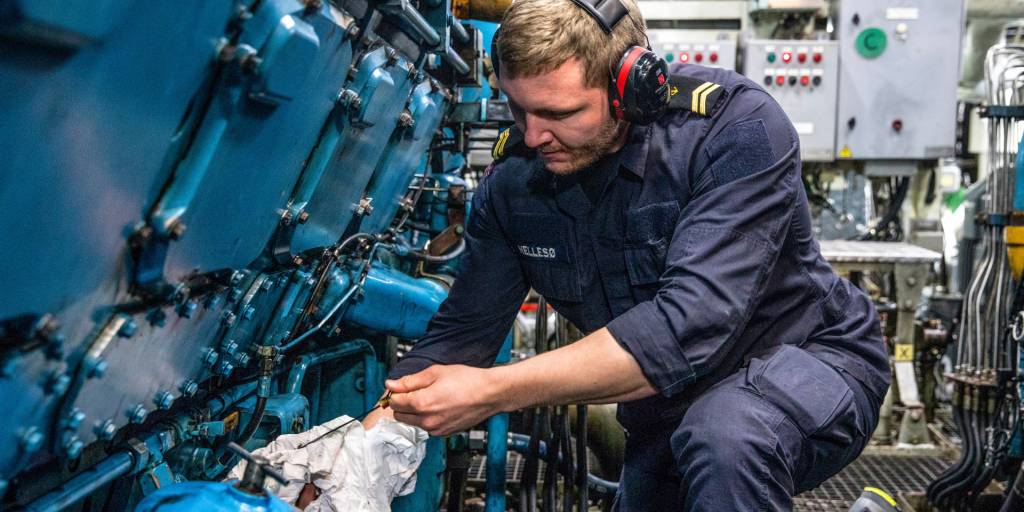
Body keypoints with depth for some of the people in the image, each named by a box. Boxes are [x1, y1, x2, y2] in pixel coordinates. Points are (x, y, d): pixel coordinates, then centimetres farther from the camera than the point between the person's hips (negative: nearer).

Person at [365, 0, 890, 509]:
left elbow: (692, 325, -38)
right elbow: (461, 331, -6)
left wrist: (491, 391, -41)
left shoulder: (735, 126, -28)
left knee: (725, 435, -36)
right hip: (669, 408, 6)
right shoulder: (513, 179, -11)